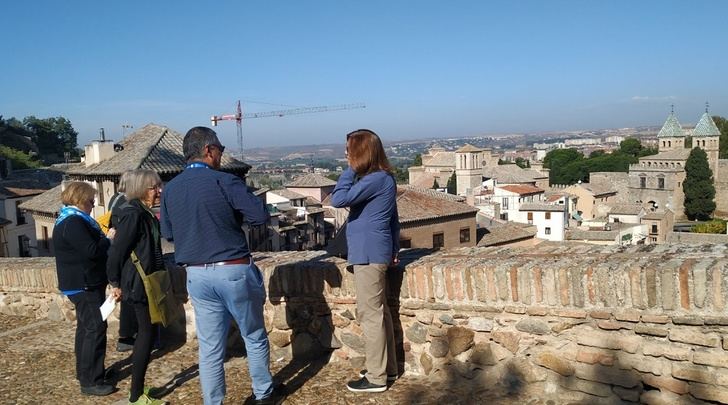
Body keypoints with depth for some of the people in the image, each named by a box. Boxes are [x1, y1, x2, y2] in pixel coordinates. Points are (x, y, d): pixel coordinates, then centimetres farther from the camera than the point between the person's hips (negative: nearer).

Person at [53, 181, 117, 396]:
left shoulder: (72, 220, 15)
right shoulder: (73, 223, -21)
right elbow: (92, 251, -26)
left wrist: (103, 237, 7)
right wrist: (108, 239, -12)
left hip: (84, 284, 12)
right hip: (84, 285, -12)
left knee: (86, 327, 19)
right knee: (95, 328, -10)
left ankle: (84, 371, 30)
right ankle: (90, 382, -7)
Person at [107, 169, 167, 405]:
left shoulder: (144, 213, 13)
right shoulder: (133, 214, -18)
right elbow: (118, 250, -18)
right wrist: (116, 283, -11)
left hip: (146, 282, 10)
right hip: (138, 283, -10)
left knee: (145, 333, 15)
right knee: (146, 333, -4)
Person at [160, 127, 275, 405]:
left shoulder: (170, 189, 4)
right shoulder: (224, 181, -12)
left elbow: (168, 233, 13)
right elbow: (261, 215, -14)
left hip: (197, 275, 4)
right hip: (234, 271, -4)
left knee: (210, 347, 11)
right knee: (255, 337, 15)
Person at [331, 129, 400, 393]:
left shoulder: (376, 179, -18)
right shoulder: (382, 177, 14)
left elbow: (338, 199, -25)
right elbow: (393, 218, 18)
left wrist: (351, 169, -14)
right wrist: (394, 250, 22)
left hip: (368, 253, -10)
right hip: (373, 251, 10)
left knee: (370, 314, -3)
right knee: (378, 311, 16)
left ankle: (376, 378, 7)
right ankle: (387, 368, 27)